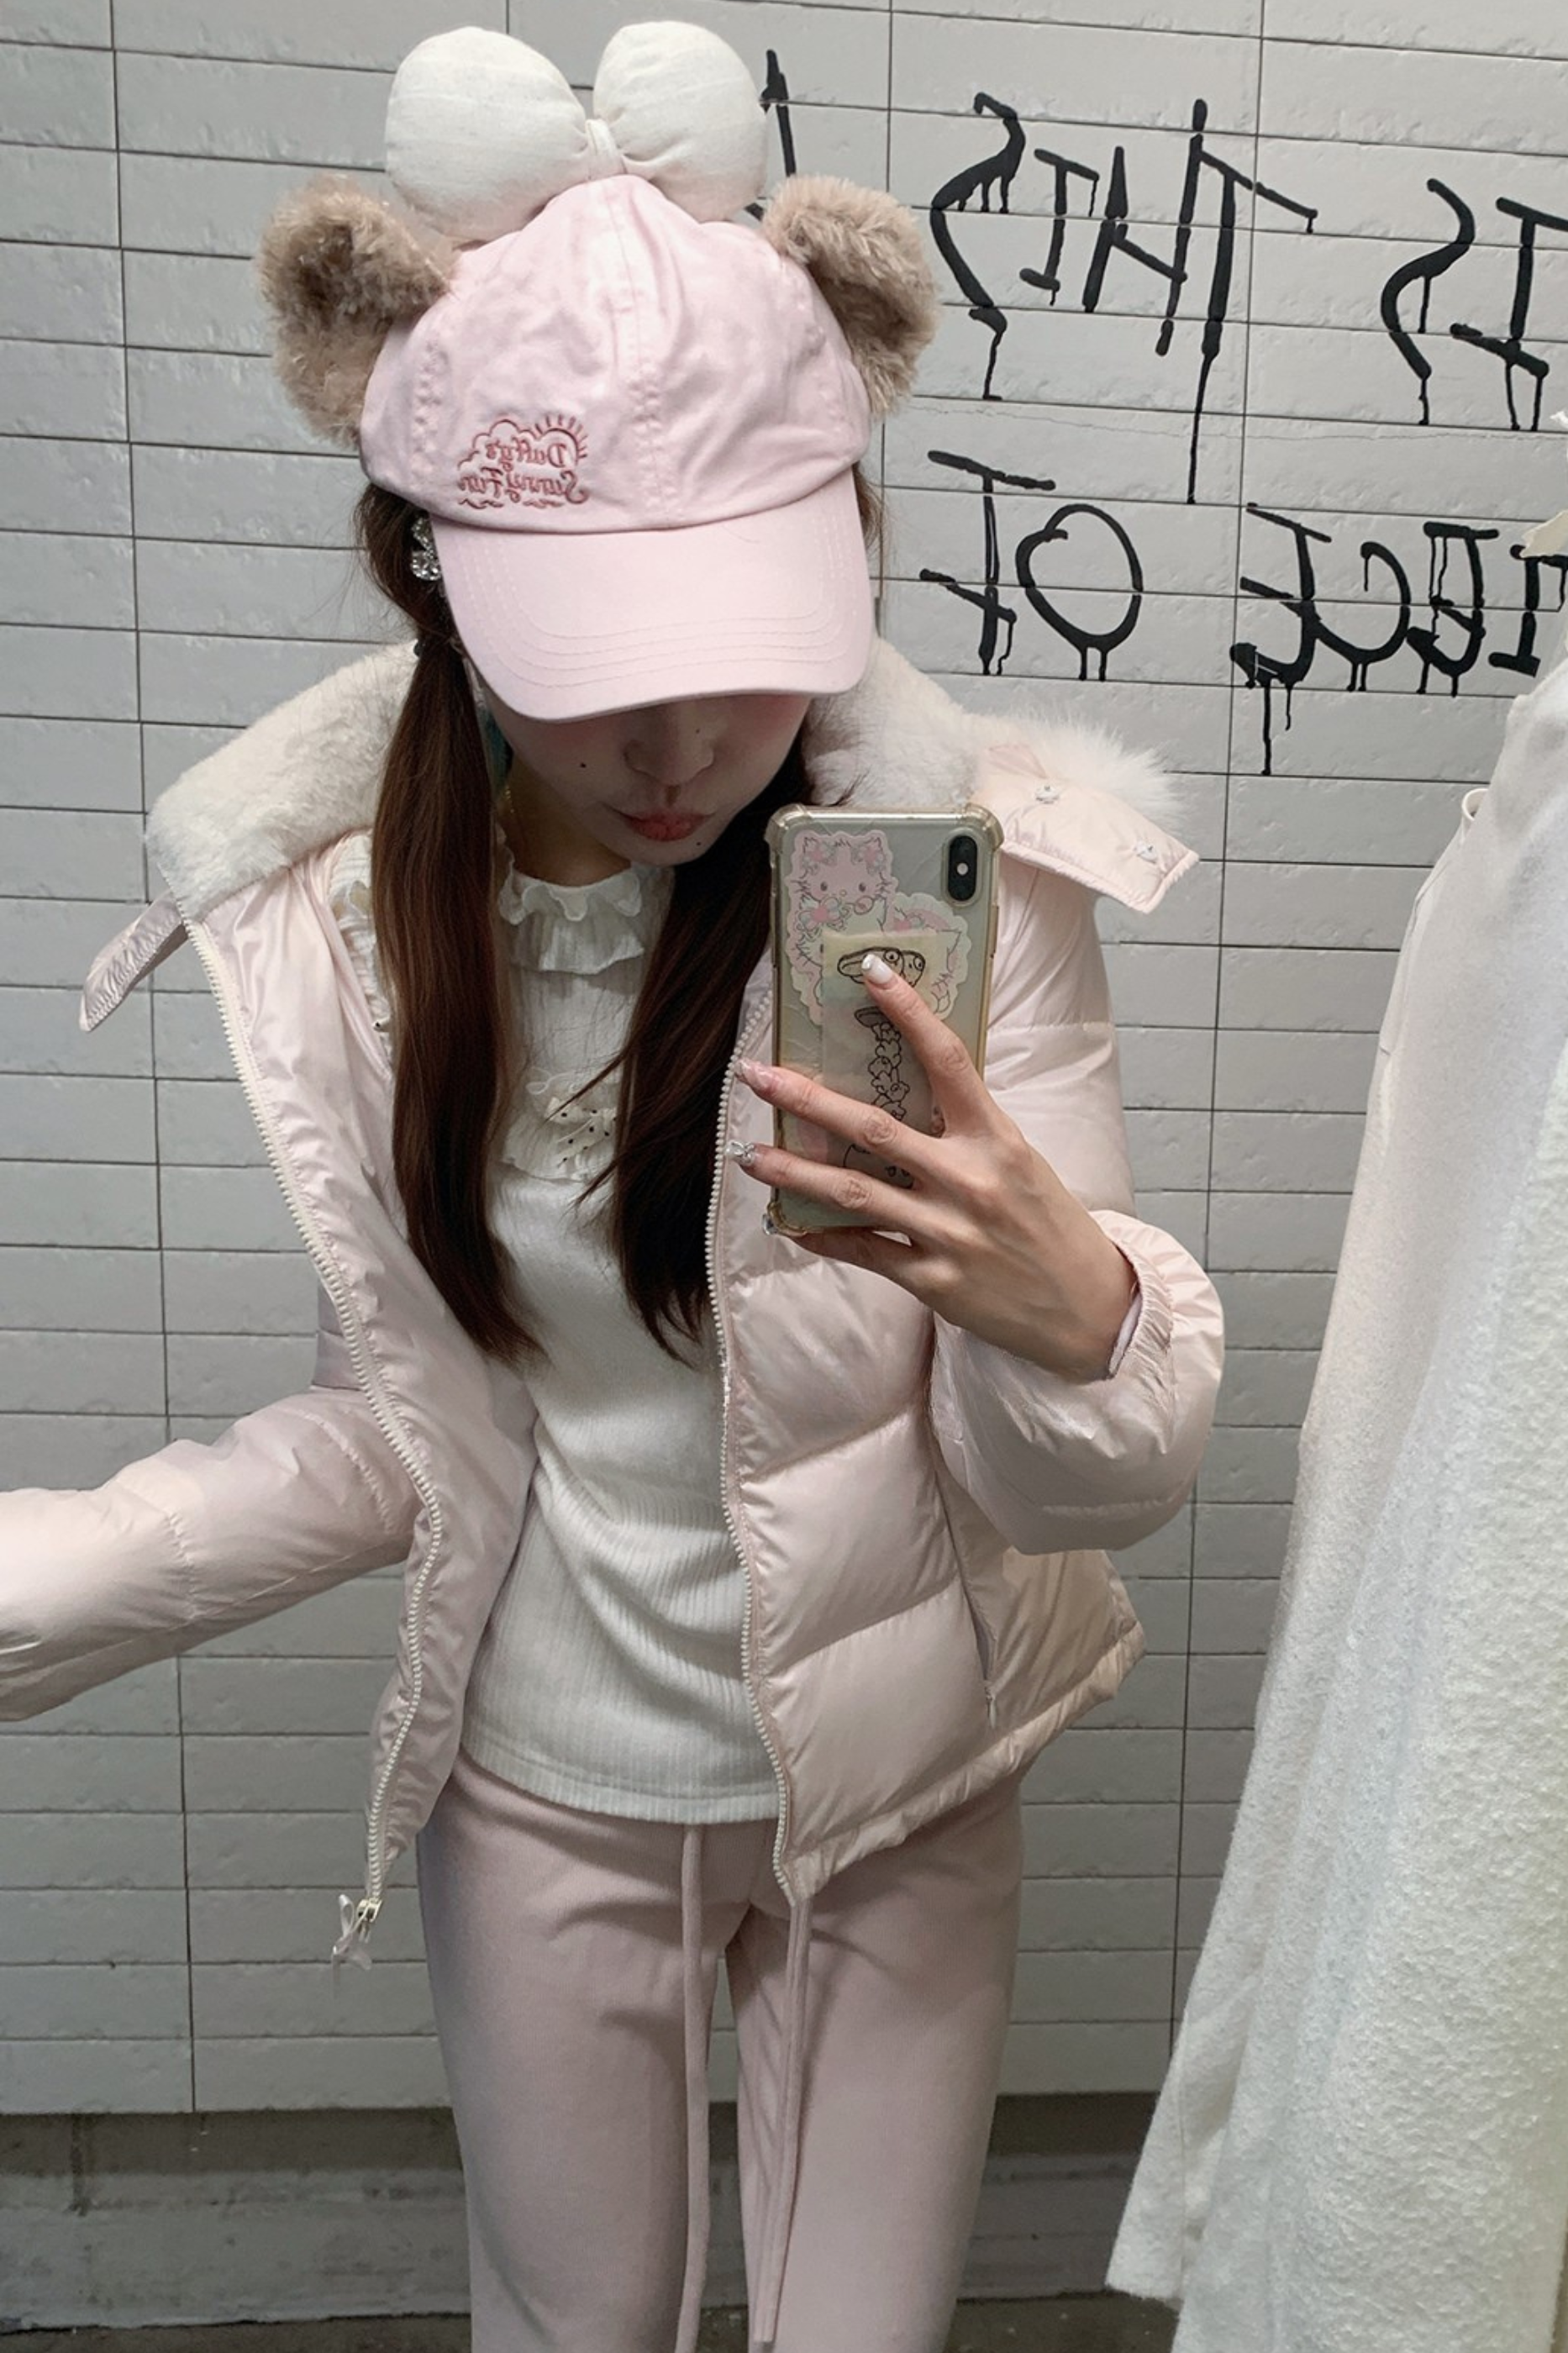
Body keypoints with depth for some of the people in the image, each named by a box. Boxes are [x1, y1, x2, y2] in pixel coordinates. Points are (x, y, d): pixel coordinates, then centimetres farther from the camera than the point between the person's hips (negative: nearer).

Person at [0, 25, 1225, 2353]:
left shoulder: (963, 872, -21)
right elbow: (407, 1433, -4)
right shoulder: (347, 908, -13)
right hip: (540, 1791, 2)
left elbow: (1105, 1482, -18)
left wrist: (1069, 1310, -40)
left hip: (898, 1792, -1)